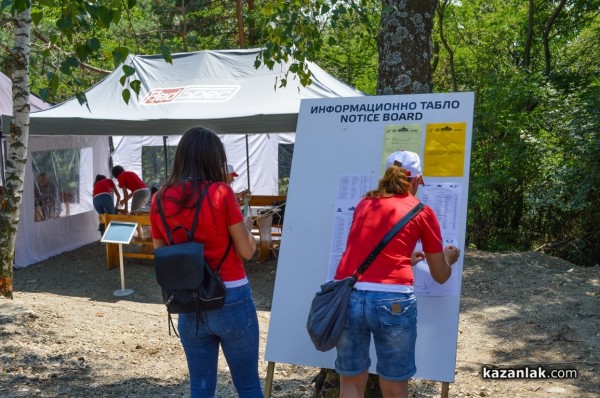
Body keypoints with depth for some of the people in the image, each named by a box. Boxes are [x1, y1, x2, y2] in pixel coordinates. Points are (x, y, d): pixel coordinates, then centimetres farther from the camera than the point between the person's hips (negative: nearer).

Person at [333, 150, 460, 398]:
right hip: (392, 300, -3)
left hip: (347, 295, 3)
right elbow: (440, 276, 18)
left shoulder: (364, 204, 20)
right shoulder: (422, 212, 11)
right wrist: (448, 258, 40)